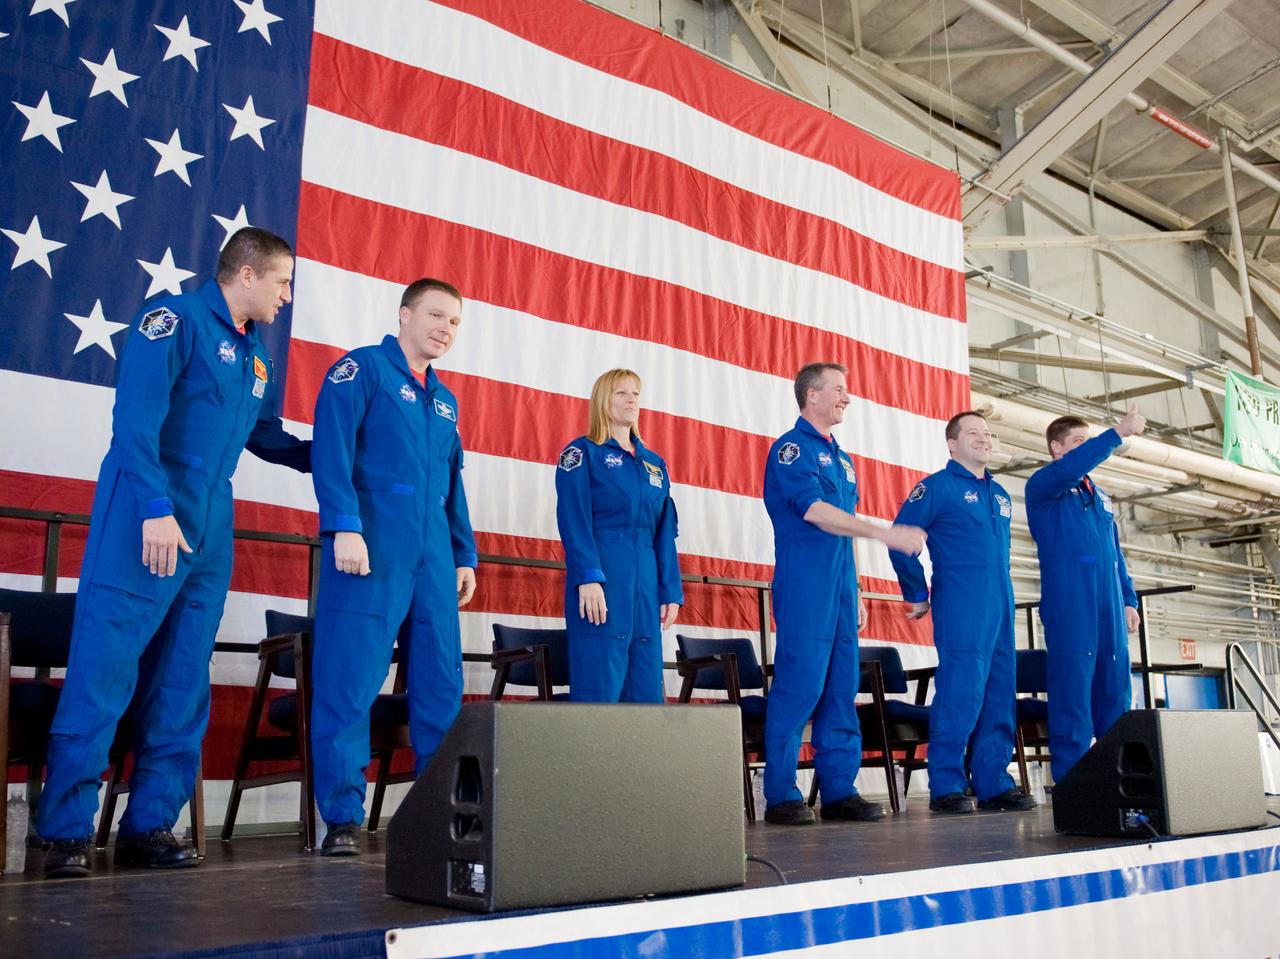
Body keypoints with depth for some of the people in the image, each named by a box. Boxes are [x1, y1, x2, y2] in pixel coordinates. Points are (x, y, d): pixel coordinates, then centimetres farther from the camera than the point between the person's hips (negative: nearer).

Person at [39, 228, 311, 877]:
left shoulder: (253, 355, 18)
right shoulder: (173, 319, -5)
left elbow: (265, 436, 32)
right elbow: (136, 416, -15)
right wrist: (156, 508, -21)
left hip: (210, 531, 8)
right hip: (146, 520, -8)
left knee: (182, 685, 7)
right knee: (104, 670, -5)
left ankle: (150, 826, 14)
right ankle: (67, 833, 3)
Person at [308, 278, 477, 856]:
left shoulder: (444, 400, 23)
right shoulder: (362, 369, 2)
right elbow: (332, 447, -10)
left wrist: (465, 556, 19)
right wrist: (344, 526, -20)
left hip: (433, 555, 7)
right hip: (371, 545, -7)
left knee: (442, 683, 5)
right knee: (350, 680, -7)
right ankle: (343, 817, 0)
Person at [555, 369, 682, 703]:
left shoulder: (655, 464, 20)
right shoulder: (582, 453, 3)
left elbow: (665, 534, 18)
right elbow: (574, 521, -8)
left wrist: (671, 592, 10)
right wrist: (588, 577, -19)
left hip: (646, 585, 6)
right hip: (600, 585, -6)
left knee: (646, 690, 5)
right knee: (599, 691, -8)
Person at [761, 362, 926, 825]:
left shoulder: (842, 458, 21)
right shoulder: (792, 448, -5)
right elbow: (814, 511, -18)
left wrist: (855, 592, 19)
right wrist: (885, 533, -22)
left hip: (840, 589, 8)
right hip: (804, 588, -8)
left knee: (841, 691, 7)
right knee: (799, 687, -8)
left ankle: (839, 791, 13)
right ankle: (781, 796, -2)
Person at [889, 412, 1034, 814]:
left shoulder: (1000, 495, 20)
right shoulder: (937, 487, -1)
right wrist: (917, 595, -3)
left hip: (1000, 608, 7)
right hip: (960, 609, -7)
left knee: (1000, 695, 7)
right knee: (959, 693, -10)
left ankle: (994, 784, 15)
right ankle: (946, 788, -3)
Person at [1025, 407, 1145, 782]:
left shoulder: (1100, 497, 24)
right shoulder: (1043, 486, 2)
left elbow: (1115, 552, 25)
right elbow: (1067, 468, -21)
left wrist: (1129, 599, 16)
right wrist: (1119, 432, -23)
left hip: (1109, 604, 7)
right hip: (1069, 602, -7)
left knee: (1115, 687, 6)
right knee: (1073, 686, -10)